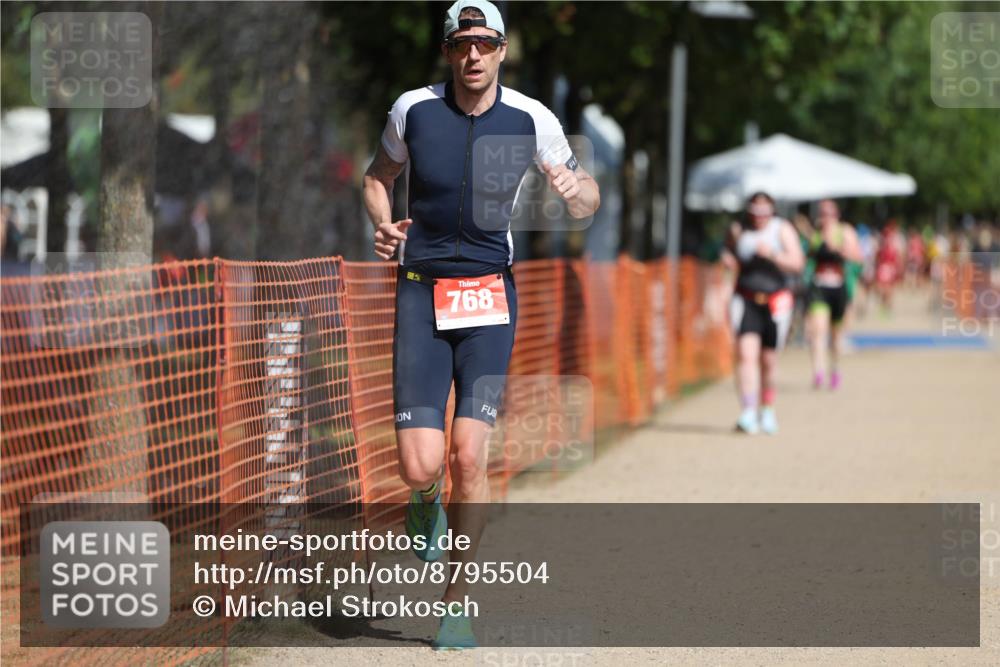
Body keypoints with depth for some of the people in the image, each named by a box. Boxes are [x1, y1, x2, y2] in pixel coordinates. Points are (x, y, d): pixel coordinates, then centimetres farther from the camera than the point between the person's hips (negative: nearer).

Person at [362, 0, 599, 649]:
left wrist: (577, 188, -16)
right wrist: (384, 225, -3)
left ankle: (459, 601, 5)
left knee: (468, 456, -11)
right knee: (420, 467, -11)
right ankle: (428, 504, 29)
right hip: (421, 291, 0)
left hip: (490, 295, 0)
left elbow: (587, 198, 8)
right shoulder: (414, 109, -1)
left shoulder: (530, 119, -3)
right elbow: (379, 175, 18)